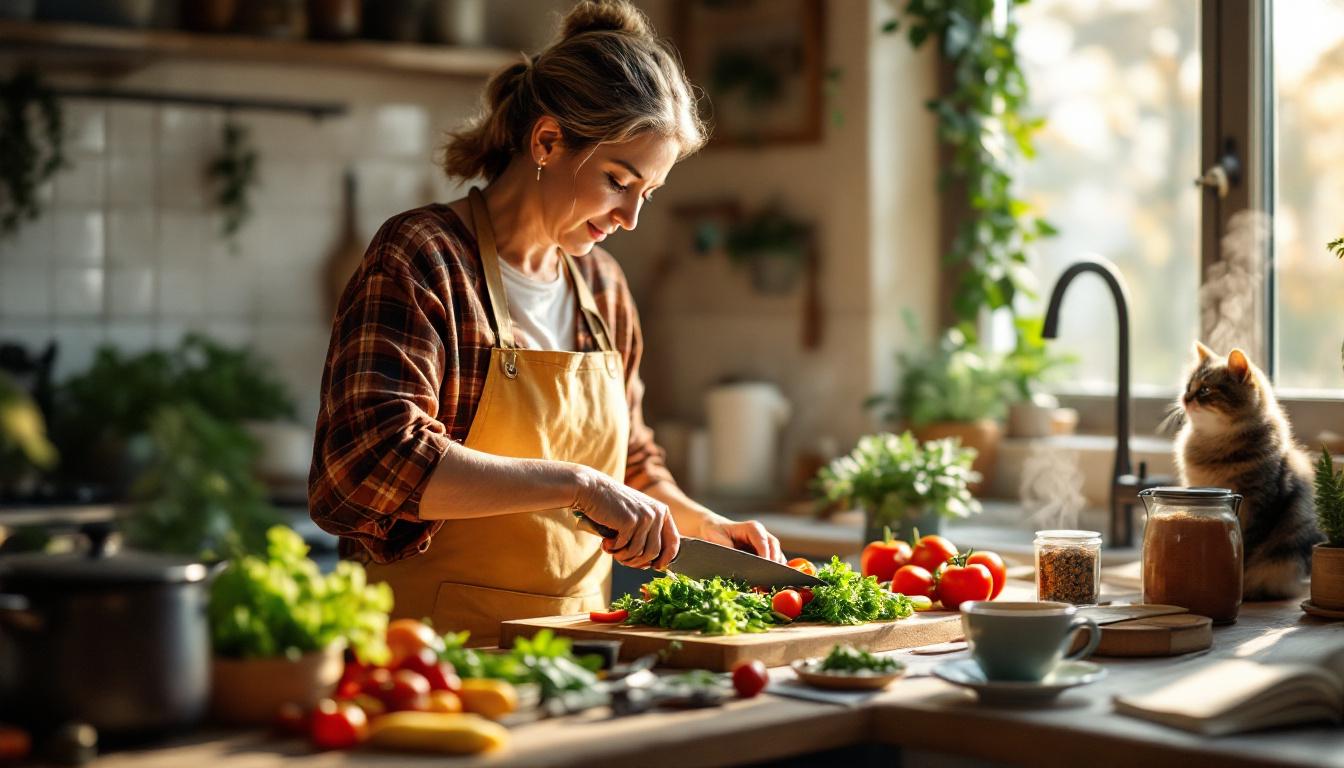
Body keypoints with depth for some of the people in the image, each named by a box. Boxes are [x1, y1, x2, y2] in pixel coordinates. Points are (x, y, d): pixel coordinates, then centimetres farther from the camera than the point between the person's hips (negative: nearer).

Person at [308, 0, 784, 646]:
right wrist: (576, 485, -22)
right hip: (439, 653, -7)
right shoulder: (421, 259, -7)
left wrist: (702, 524, 11)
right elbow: (377, 463, -20)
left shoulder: (600, 284, 16)